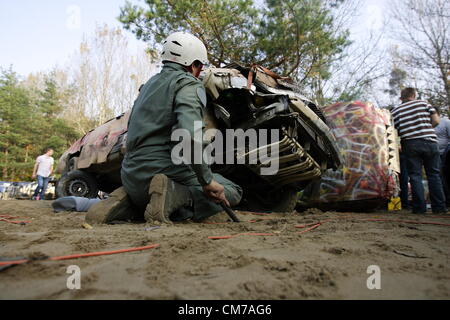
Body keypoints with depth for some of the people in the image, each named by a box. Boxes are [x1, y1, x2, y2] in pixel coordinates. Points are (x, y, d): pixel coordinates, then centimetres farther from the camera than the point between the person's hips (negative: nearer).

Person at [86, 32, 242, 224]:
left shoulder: (150, 84, 21)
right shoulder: (189, 85, -6)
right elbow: (188, 134, -25)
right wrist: (207, 181, -18)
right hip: (164, 169, -8)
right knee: (232, 193, 5)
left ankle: (125, 202, 6)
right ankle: (177, 195, -18)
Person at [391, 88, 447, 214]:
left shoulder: (395, 111, 8)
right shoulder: (423, 103, 9)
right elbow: (436, 121, 4)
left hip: (410, 144, -1)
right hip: (429, 141, 1)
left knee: (415, 175, 3)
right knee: (434, 174, 8)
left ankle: (419, 207, 0)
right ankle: (439, 207, 9)